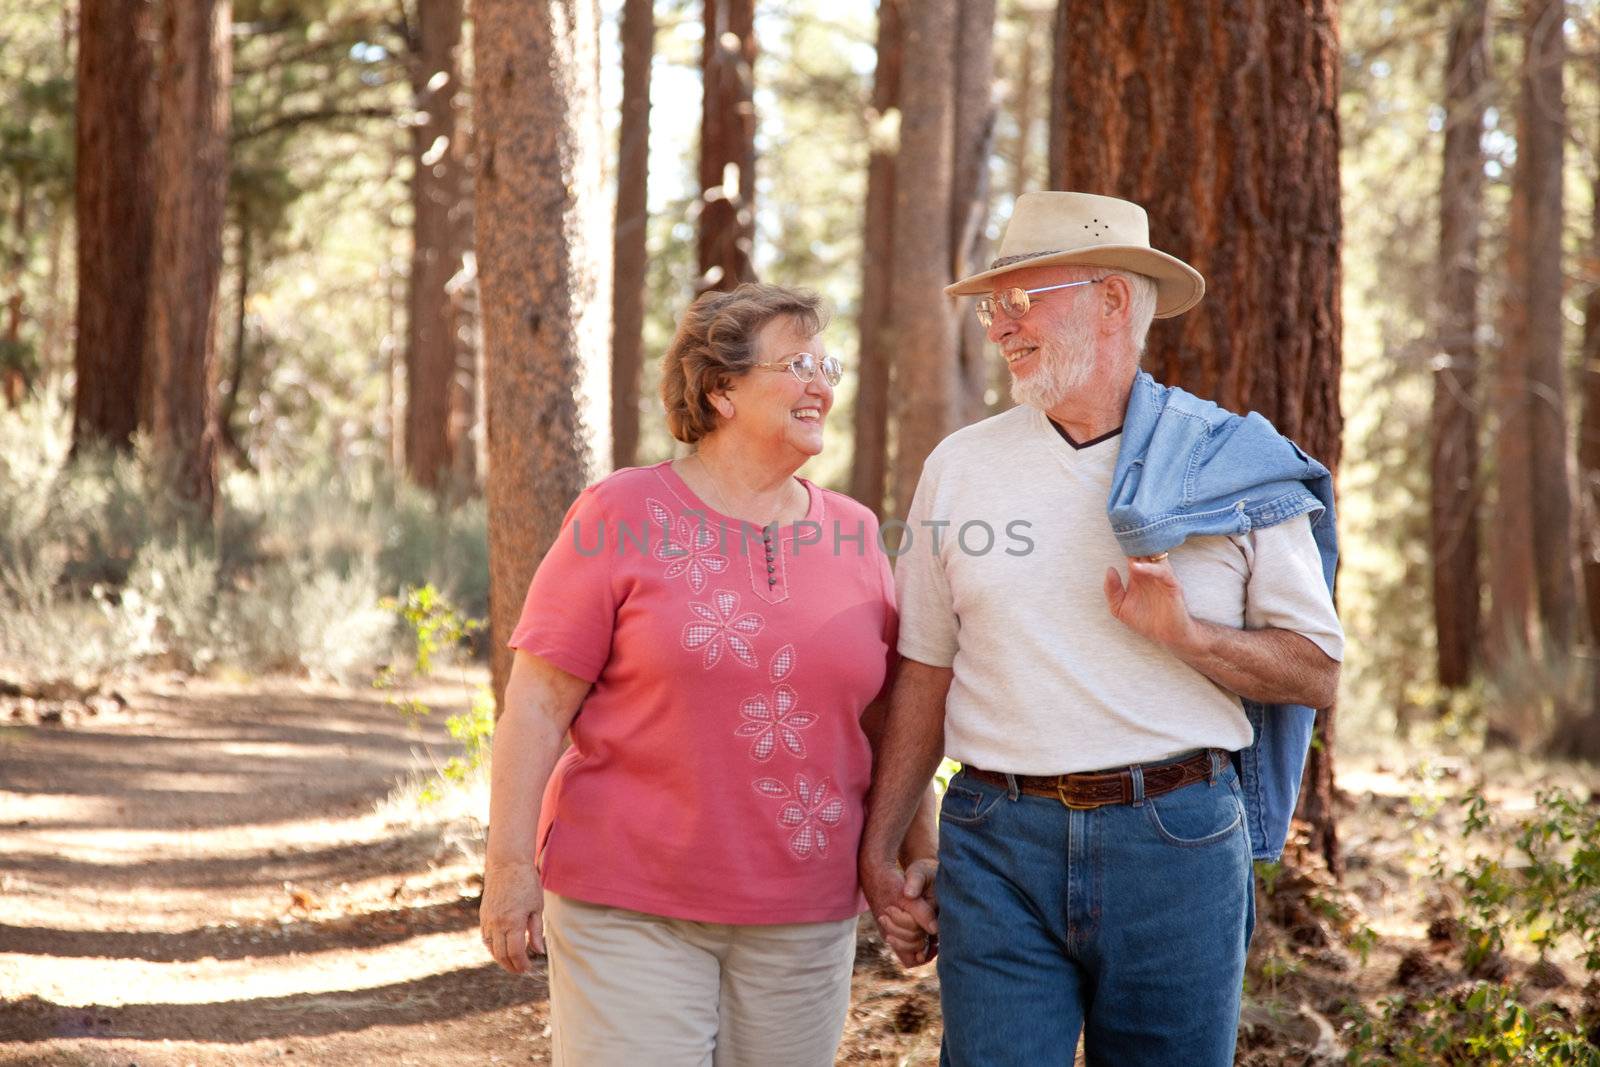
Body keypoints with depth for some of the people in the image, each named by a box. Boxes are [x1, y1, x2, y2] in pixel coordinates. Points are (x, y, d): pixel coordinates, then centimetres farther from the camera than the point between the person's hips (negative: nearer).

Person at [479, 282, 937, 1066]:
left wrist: (921, 855, 10)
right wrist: (510, 866, -11)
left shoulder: (853, 533, 7)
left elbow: (886, 718, 14)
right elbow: (537, 703, -7)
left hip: (802, 916, 4)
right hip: (630, 909, -4)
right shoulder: (623, 515, -5)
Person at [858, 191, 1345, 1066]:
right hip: (999, 846, 1)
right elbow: (925, 671, 13)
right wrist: (876, 845, 9)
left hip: (1178, 839, -1)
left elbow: (1315, 673, 2)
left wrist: (1187, 635, -15)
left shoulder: (1235, 467, 2)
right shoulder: (960, 468, 9)